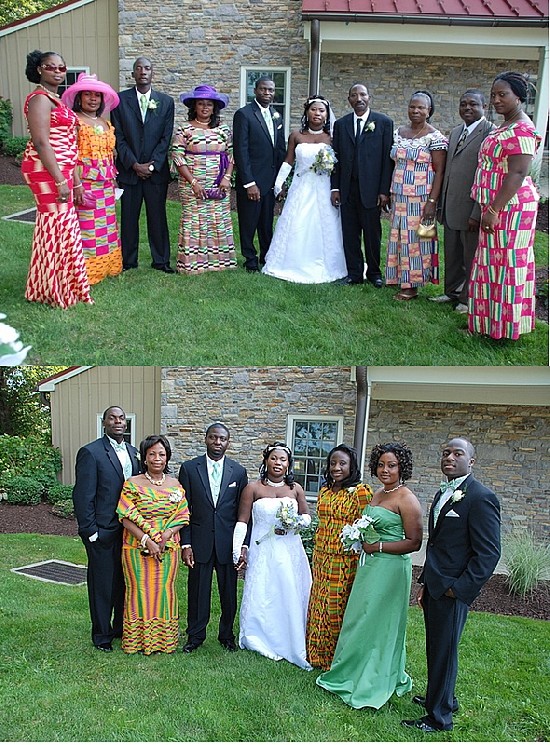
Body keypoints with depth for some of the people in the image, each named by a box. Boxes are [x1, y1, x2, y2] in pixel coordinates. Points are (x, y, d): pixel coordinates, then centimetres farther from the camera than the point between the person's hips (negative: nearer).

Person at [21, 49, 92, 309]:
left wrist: (76, 180, 18)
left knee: (62, 227, 12)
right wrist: (60, 180, -23)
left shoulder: (55, 100, 19)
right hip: (46, 171, -9)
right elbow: (41, 143, -19)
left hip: (61, 170, 10)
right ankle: (54, 291, 2)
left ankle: (62, 286, 20)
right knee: (56, 227, -6)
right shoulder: (40, 98, -10)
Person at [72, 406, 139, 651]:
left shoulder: (132, 452, 9)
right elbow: (83, 496, -13)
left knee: (125, 582, 15)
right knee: (102, 584, 6)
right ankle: (102, 635, 21)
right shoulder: (91, 452, -12)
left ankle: (122, 627, 31)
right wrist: (90, 532, -15)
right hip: (103, 531, -6)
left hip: (128, 530, 6)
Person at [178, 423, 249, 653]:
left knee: (229, 592, 10)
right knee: (197, 591, 7)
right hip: (200, 542, -1)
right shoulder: (189, 468, 0)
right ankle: (195, 635, 24)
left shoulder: (238, 472, 3)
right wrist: (185, 543, -5)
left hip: (228, 543, 1)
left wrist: (244, 545, -2)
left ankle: (227, 635, 27)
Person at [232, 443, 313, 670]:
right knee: (261, 597, 2)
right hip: (263, 551, -2)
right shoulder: (253, 488, -2)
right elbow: (242, 521, -4)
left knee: (291, 597, 5)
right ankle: (261, 641, 16)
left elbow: (307, 517, 14)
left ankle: (291, 644, 18)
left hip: (290, 551, 2)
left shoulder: (296, 489, 6)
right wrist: (237, 550, -11)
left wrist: (296, 522, -9)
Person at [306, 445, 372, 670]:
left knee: (339, 607, 1)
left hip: (345, 560, -7)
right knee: (319, 605, 13)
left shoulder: (361, 491, -11)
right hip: (322, 558, 7)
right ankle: (319, 654, 27)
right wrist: (317, 555, 18)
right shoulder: (325, 491, 11)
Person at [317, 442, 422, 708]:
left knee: (378, 624, 2)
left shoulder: (406, 500, -14)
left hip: (390, 569, -8)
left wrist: (378, 546, -17)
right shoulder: (377, 495, 11)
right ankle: (354, 673, 30)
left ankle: (373, 685, 16)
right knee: (359, 620, 15)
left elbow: (414, 542, -18)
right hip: (369, 566, 8)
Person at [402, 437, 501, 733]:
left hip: (453, 590, -8)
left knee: (444, 651, 4)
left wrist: (458, 588, -18)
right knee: (435, 648, 20)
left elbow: (488, 553, -19)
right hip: (434, 587, 8)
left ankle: (439, 717, 19)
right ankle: (444, 697, 39)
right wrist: (425, 583, 15)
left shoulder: (480, 497, -17)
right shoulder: (442, 494, 12)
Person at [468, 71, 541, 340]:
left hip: (510, 207, -10)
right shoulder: (506, 127, 15)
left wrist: (494, 210, -24)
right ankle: (493, 319, 25)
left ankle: (506, 327, 9)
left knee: (506, 263, -2)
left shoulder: (521, 130, -17)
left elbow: (517, 174, -23)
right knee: (495, 263, 15)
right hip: (497, 206, 10)